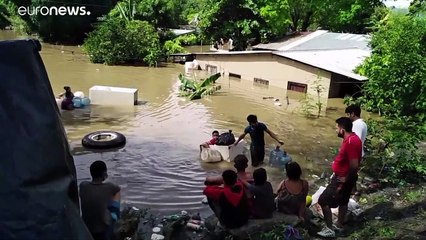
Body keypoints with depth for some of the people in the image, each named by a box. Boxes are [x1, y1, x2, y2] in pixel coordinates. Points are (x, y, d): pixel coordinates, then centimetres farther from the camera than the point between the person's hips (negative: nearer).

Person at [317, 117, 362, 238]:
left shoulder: (351, 142, -28)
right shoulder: (351, 138, 4)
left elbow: (354, 166, -28)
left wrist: (344, 182, -21)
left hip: (342, 179, -10)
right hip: (344, 177, 10)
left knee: (323, 201, -2)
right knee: (343, 202, 23)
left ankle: (329, 229, 7)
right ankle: (339, 225, 39)